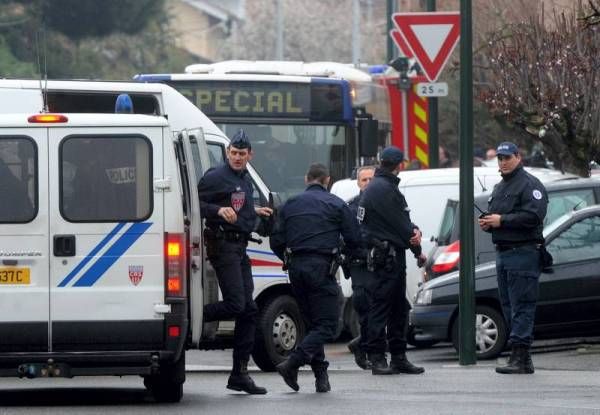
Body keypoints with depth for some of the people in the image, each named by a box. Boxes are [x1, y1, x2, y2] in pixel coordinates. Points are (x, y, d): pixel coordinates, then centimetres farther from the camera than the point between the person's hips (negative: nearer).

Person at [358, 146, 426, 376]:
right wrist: (418, 251, -5)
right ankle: (377, 358, -9)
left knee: (399, 307, 13)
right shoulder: (383, 189, -14)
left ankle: (398, 357, 17)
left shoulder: (386, 186, 19)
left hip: (393, 255, 11)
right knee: (381, 305, -9)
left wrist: (414, 230, -8)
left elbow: (402, 219, 14)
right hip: (385, 255, -11)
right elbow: (399, 224, -14)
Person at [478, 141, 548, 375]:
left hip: (523, 253, -10)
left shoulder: (529, 185, -8)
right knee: (508, 305, 10)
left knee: (522, 306, -11)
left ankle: (520, 358, -14)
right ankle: (522, 359, 14)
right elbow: (493, 214, 32)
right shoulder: (500, 188, 22)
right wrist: (487, 222, 8)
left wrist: (501, 220, -18)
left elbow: (533, 216, -20)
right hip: (503, 252, 10)